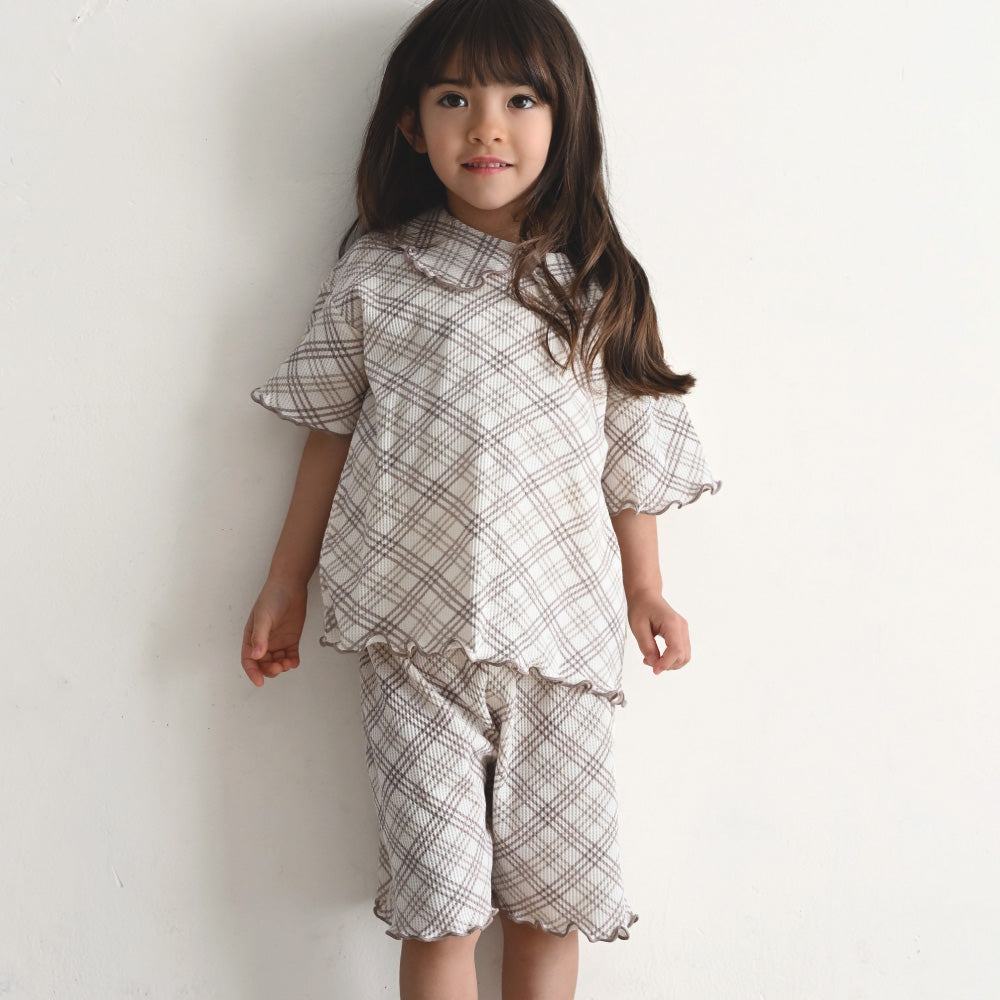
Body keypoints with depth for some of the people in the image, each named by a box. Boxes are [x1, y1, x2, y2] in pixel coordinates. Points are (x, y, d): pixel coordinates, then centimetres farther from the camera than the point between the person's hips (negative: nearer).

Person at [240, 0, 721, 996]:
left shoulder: (594, 285, 4)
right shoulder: (374, 274, 2)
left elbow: (630, 441, 10)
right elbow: (332, 433, 8)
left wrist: (646, 588, 10)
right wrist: (284, 588, 11)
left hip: (558, 631, 1)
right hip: (413, 627, -1)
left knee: (548, 890, 8)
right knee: (438, 896, 1)